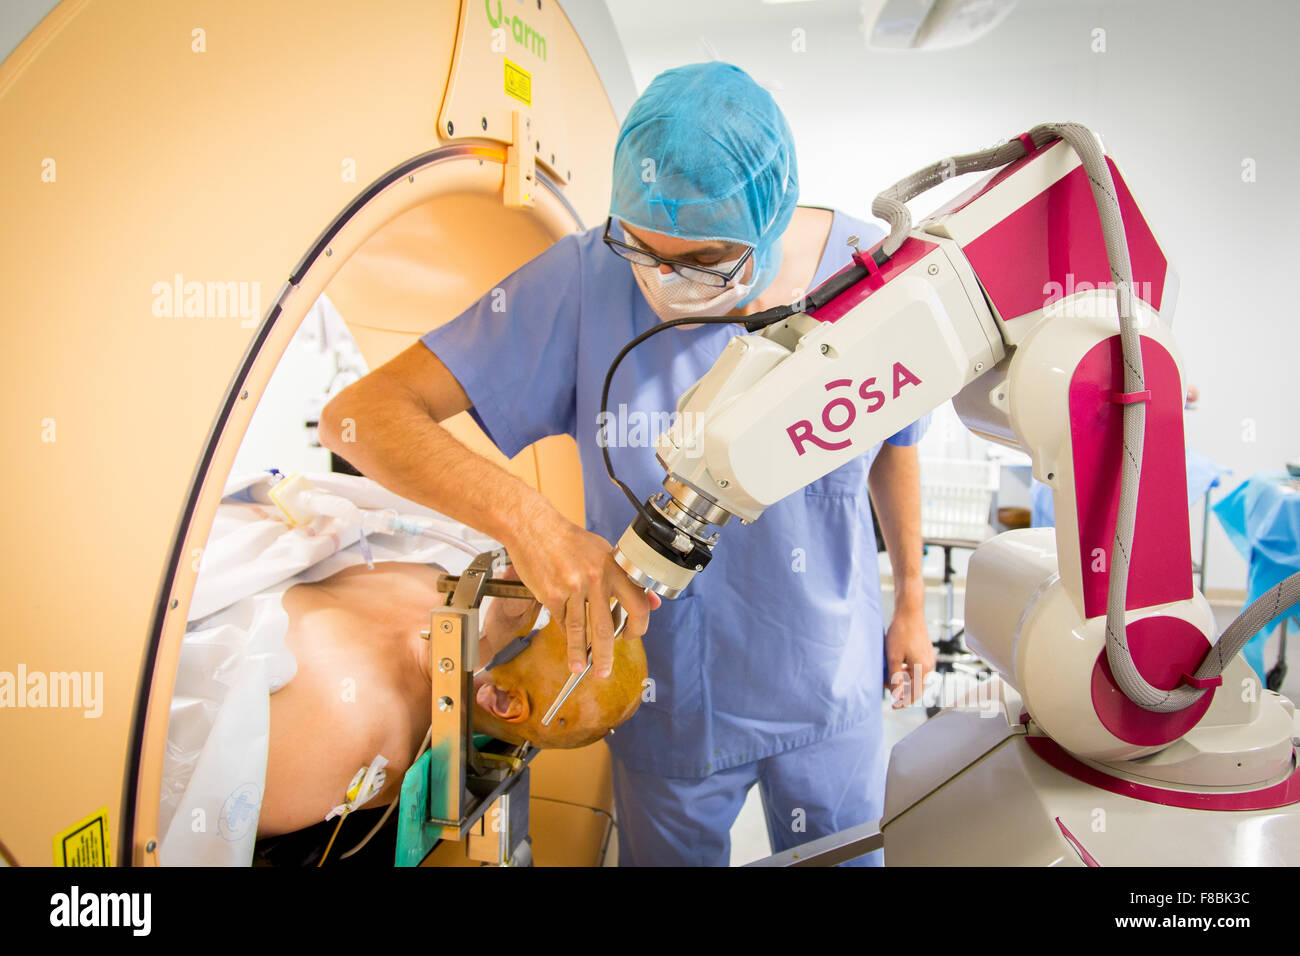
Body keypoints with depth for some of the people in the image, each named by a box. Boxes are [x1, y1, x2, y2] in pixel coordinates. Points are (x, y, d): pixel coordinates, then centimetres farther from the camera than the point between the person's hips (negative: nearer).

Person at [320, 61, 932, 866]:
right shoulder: (586, 284, -25)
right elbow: (364, 414, -25)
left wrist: (911, 599, 13)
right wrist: (525, 518, -41)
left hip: (833, 689, 3)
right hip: (669, 699, -1)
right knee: (674, 856, 26)